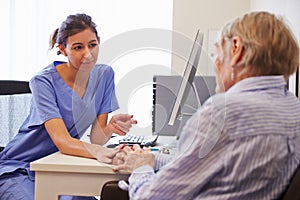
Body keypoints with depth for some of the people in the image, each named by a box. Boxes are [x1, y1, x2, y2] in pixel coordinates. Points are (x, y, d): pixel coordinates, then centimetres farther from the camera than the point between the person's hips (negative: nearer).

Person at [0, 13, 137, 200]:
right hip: (19, 169, -4)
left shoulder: (104, 74, -4)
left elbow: (95, 137, -7)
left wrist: (111, 127, -30)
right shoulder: (43, 81, -19)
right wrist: (98, 152, -50)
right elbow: (62, 141, -30)